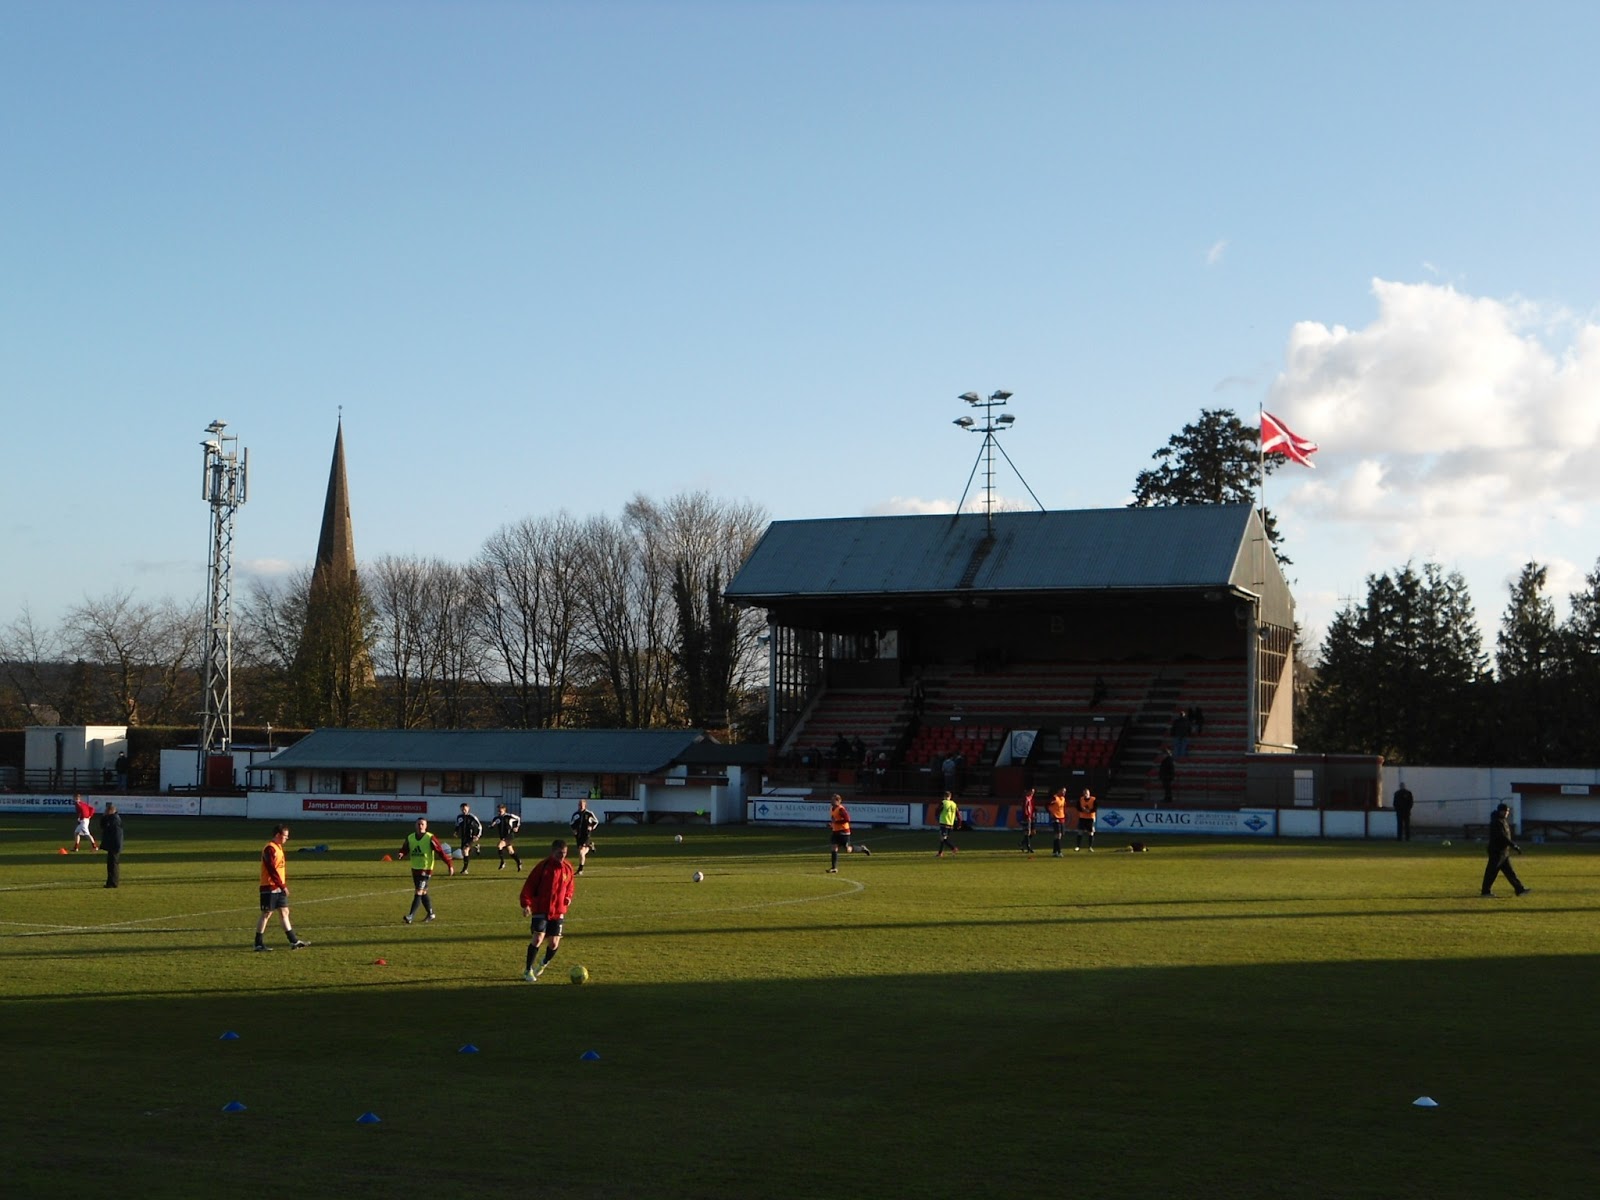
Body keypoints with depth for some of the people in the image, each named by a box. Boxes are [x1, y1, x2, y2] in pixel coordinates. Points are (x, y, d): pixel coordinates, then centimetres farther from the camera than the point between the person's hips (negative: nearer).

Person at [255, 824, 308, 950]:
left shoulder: (278, 847, 15)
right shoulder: (269, 849, -16)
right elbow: (272, 870, -21)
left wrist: (283, 885, 14)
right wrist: (282, 885, -20)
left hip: (279, 888, 9)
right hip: (269, 888, -9)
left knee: (284, 912, 9)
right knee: (267, 914, -3)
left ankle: (294, 941, 10)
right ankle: (258, 943, 4)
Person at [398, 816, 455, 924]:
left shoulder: (430, 838, -11)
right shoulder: (410, 838, 5)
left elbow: (440, 851, -13)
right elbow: (405, 849, 6)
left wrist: (450, 864, -18)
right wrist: (402, 854, -20)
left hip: (426, 870, -6)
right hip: (415, 869, 6)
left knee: (419, 892, -12)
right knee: (423, 893, 15)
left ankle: (410, 916, -16)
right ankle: (431, 914, 29)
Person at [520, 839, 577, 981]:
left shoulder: (568, 868, 3)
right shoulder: (543, 866, -10)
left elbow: (571, 885, 21)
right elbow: (529, 886, -7)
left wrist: (568, 897, 2)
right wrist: (526, 904, -16)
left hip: (558, 911, 4)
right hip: (541, 909, -4)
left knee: (554, 943, -1)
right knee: (538, 938, -17)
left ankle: (544, 964, 31)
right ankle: (528, 970, -1)